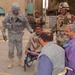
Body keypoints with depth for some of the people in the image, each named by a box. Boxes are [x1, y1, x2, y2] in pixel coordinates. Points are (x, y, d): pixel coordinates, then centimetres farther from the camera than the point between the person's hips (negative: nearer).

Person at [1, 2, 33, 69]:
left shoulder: (21, 15, -4)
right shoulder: (9, 15, -8)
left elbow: (26, 23, 6)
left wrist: (31, 30, 0)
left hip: (19, 34, 1)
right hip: (11, 34, -1)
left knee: (19, 48, 8)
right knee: (11, 49, 3)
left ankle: (20, 61, 22)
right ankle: (11, 62, 17)